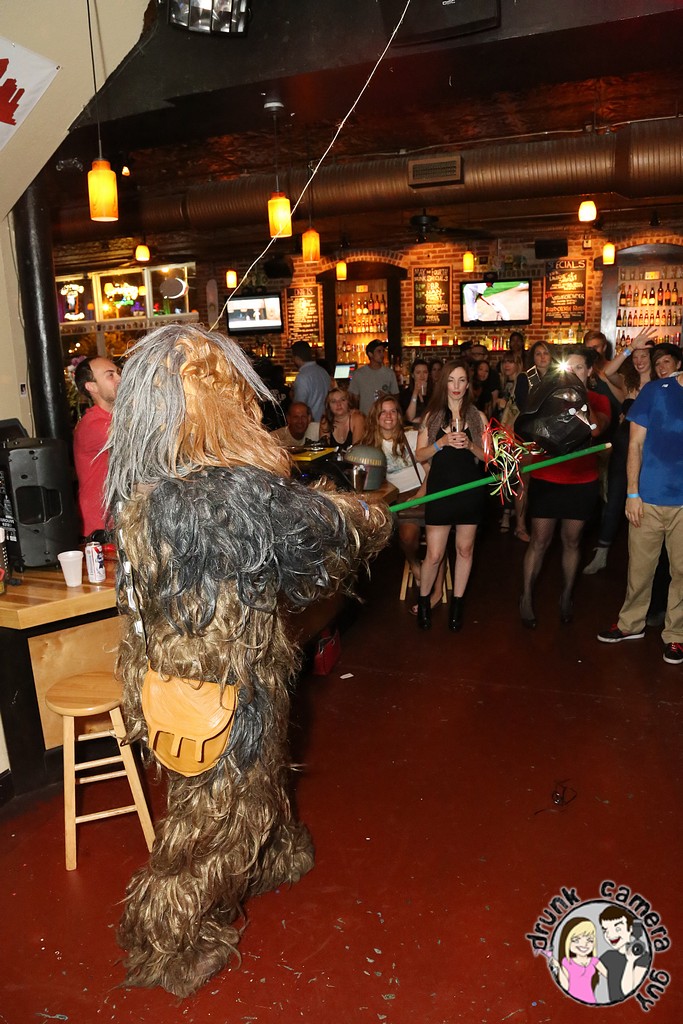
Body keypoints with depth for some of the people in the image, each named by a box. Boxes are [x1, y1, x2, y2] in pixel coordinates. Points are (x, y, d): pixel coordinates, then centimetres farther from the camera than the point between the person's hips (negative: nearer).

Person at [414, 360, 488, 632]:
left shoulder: (477, 416, 4)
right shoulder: (432, 416, 4)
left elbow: (488, 456, 4)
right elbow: (419, 455, 0)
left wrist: (469, 445, -15)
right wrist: (442, 442, -16)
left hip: (471, 490, 1)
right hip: (440, 490, -1)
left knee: (465, 549, 10)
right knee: (434, 554, -2)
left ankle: (457, 604, 25)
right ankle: (423, 600, 21)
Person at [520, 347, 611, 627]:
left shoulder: (598, 401, 3)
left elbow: (596, 428, -18)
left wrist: (581, 399, -26)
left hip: (582, 481, 1)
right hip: (546, 479, -1)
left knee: (572, 541, 10)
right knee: (539, 541, 1)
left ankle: (566, 596, 24)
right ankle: (527, 597, 13)